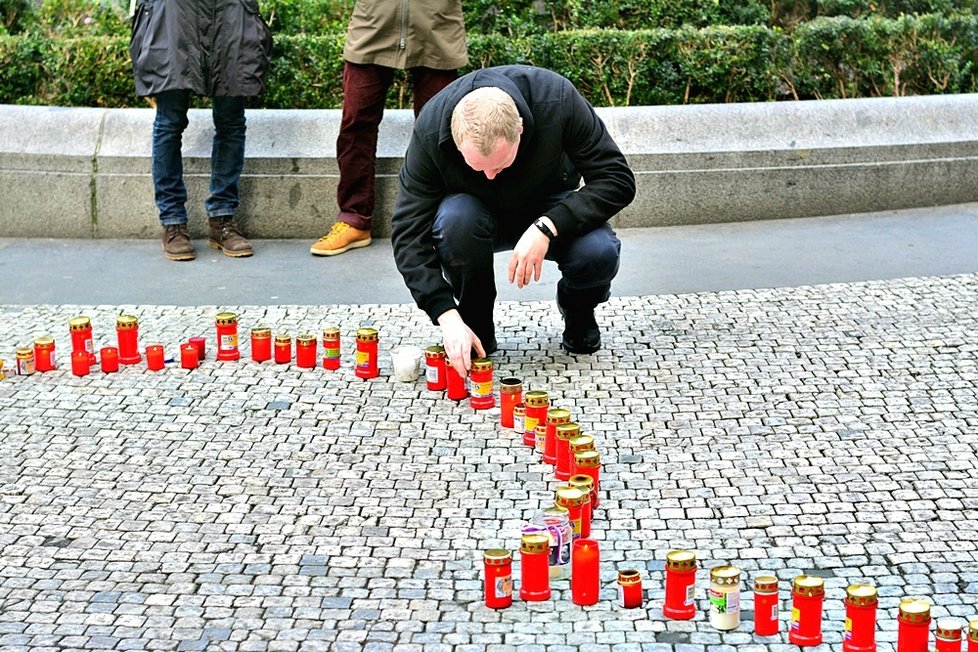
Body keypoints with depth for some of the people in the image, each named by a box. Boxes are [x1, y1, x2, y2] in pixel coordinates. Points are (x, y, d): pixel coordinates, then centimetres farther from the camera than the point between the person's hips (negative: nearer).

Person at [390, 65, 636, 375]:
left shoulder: (558, 99, -32)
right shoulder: (431, 129, -30)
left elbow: (618, 180, -26)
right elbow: (409, 232, -25)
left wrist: (547, 227, -39)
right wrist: (447, 315, -36)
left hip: (550, 212, 0)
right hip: (479, 211, 0)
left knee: (600, 253, -32)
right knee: (455, 220, -36)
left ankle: (577, 309, 5)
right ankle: (476, 323, -8)